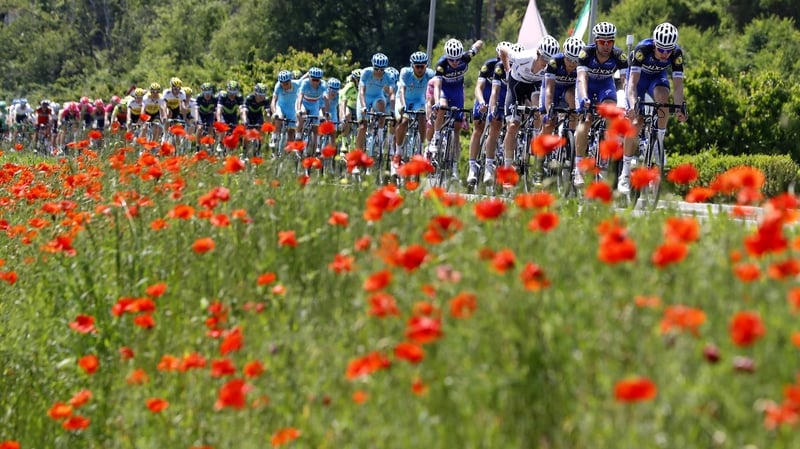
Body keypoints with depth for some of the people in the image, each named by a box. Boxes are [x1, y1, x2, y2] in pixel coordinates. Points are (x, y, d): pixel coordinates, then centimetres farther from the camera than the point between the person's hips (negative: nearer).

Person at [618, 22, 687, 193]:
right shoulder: (643, 49, -36)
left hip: (658, 76, 2)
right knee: (636, 123, -12)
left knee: (662, 97, -34)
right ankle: (625, 172, -5)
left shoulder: (677, 54, -28)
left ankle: (660, 142, -19)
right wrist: (633, 105, -53)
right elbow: (633, 82, -40)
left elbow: (678, 84, -28)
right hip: (639, 76, -2)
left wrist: (679, 108, -41)